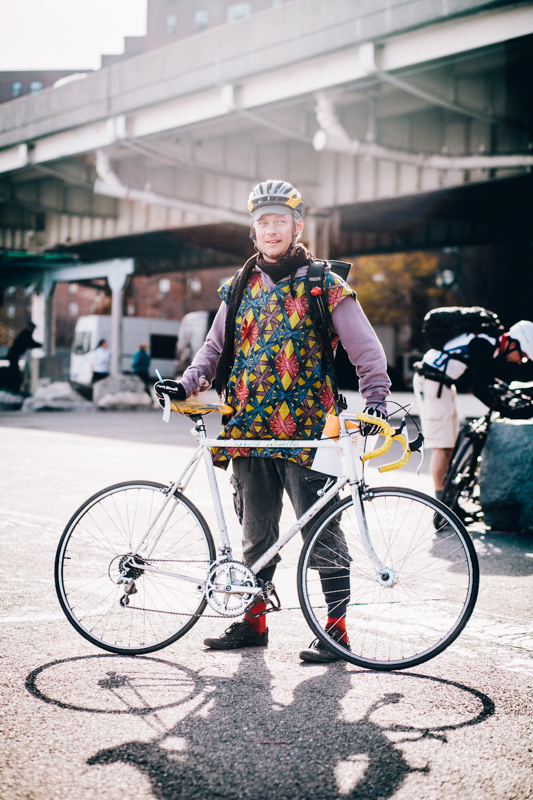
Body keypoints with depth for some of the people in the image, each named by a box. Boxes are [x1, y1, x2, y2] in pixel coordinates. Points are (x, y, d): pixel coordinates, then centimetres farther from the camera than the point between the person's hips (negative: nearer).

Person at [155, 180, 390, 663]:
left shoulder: (324, 286, -1)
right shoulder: (241, 287, 13)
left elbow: (366, 347, -5)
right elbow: (216, 346, 18)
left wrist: (375, 399, -20)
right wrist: (188, 384, 1)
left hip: (305, 432, -5)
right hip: (250, 429, 5)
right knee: (257, 532, 13)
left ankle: (337, 628, 8)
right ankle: (253, 622, 23)